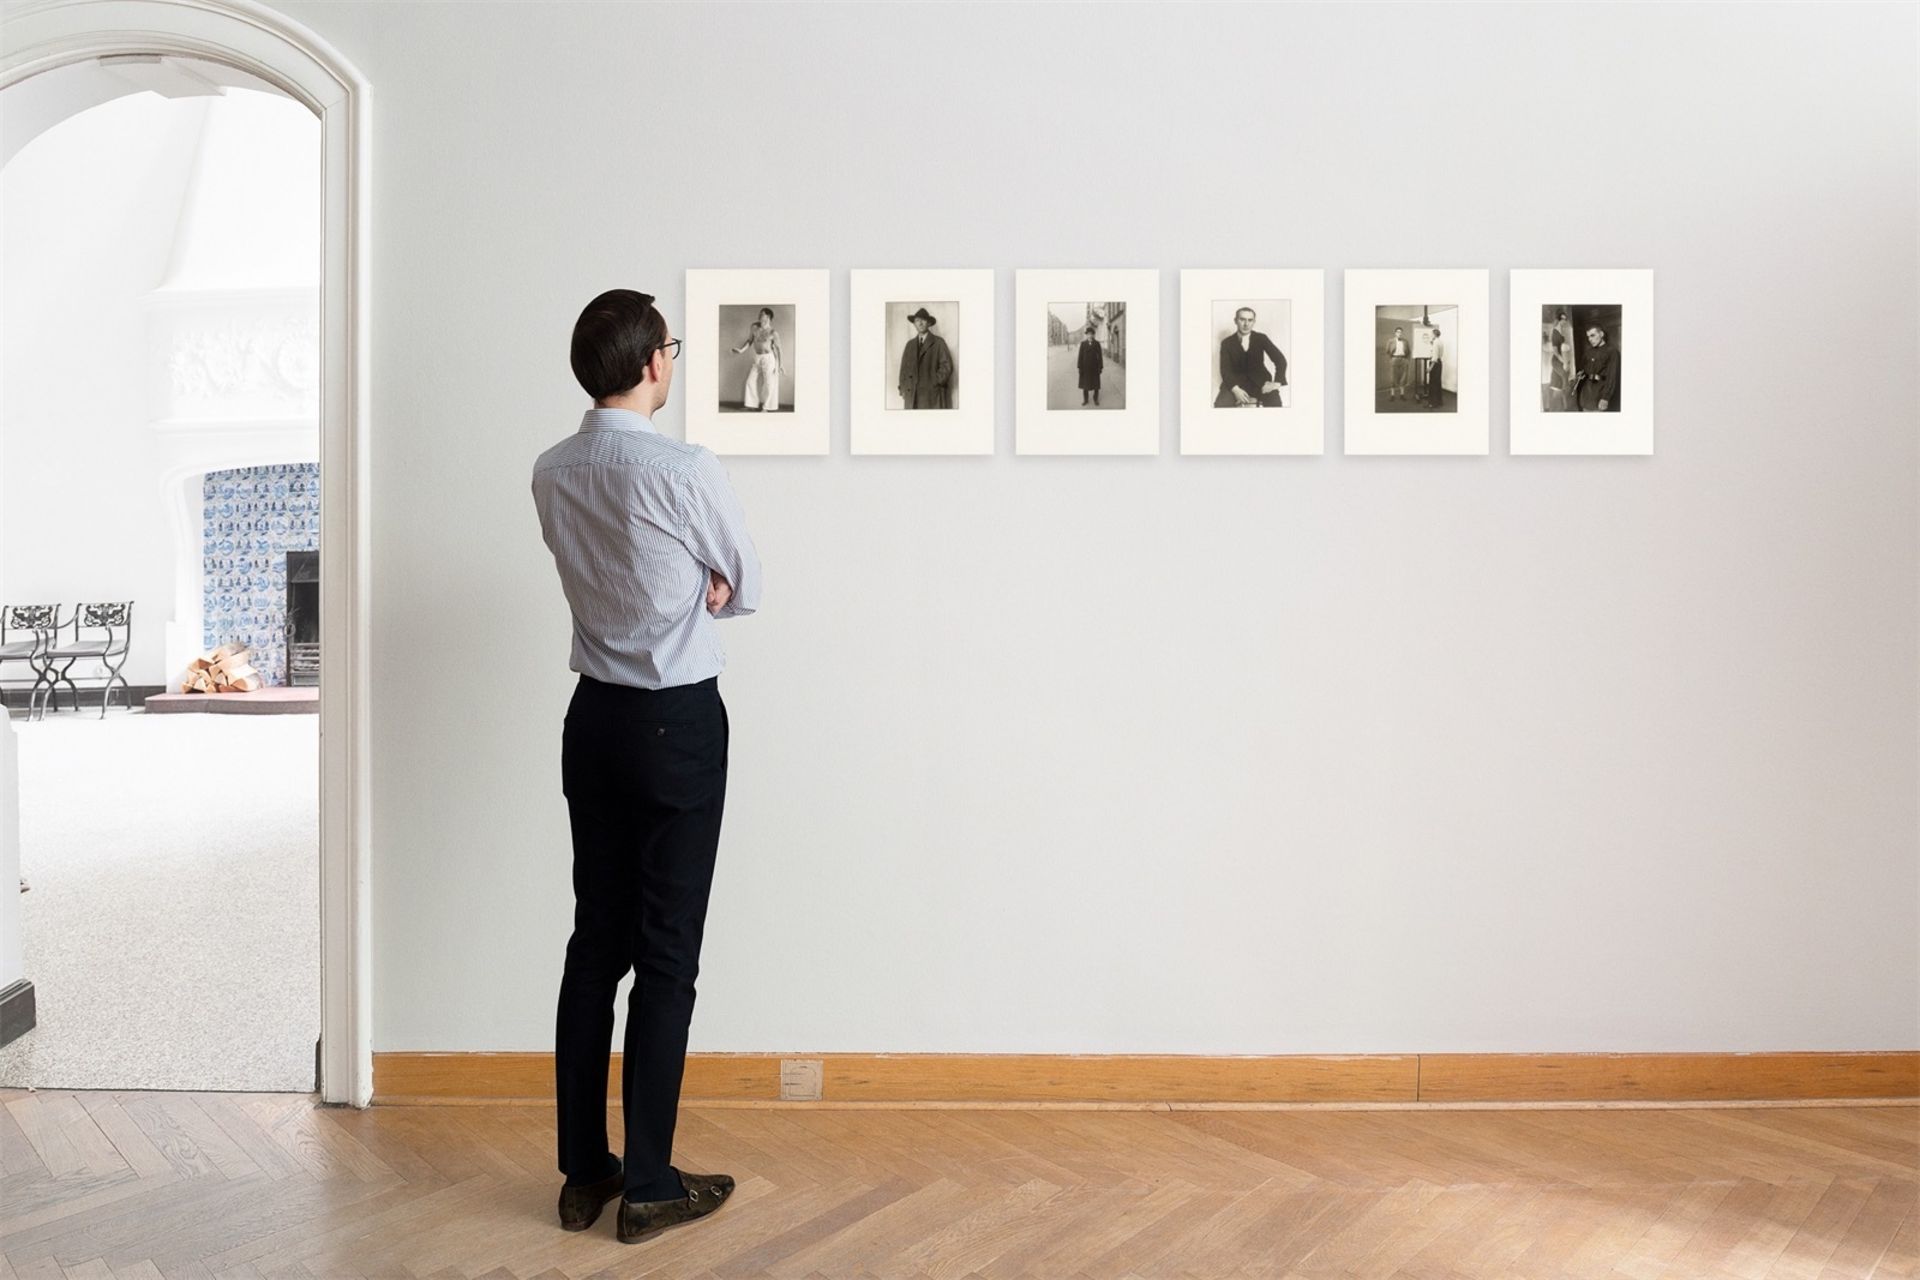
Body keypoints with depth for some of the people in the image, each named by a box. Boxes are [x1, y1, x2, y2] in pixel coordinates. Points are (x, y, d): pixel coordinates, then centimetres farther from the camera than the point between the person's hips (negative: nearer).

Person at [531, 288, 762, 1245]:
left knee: (595, 941, 12)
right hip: (679, 721, -6)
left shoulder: (551, 475, 4)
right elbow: (746, 590, -1)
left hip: (595, 715, 6)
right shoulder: (689, 472, -16)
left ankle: (583, 1171, 22)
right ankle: (649, 1184, 13)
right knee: (667, 955, 2)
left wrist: (693, 583, 2)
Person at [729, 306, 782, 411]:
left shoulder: (773, 332, -13)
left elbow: (778, 348, -8)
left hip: (768, 358, -5)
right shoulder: (754, 327, 0)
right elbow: (749, 341, 10)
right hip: (756, 358, 5)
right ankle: (751, 403, 18)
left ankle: (766, 407, 14)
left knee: (768, 382, 2)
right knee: (751, 380, 6)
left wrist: (779, 364, -9)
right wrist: (741, 350, -3)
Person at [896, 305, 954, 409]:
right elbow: (904, 367, 17)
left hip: (931, 394, -4)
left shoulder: (939, 342, 5)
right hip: (912, 394, 4)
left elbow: (946, 366, -1)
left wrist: (935, 383, -9)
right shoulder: (910, 344, 19)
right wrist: (903, 388, 5)